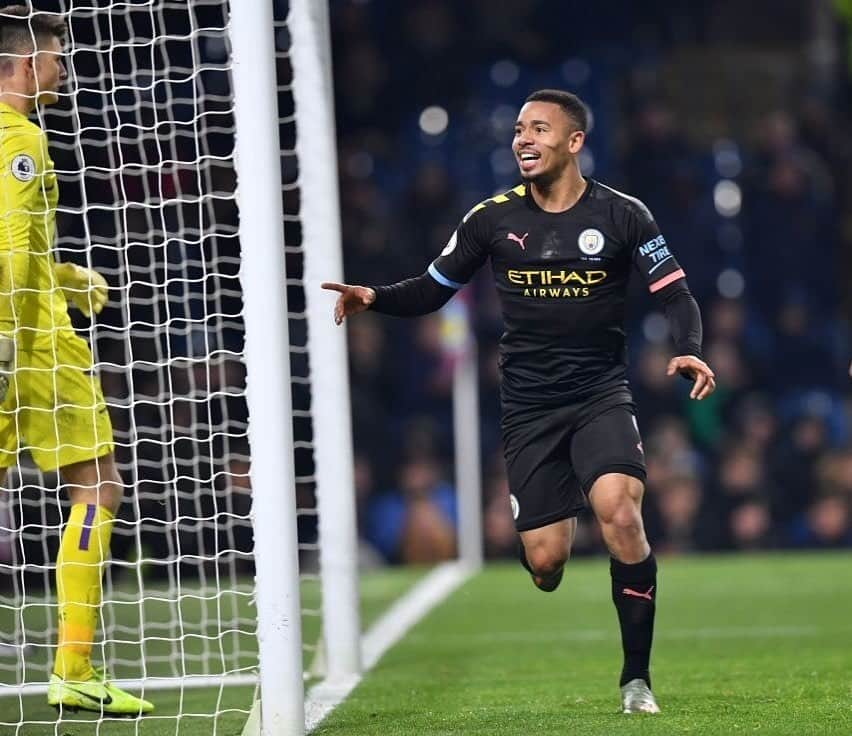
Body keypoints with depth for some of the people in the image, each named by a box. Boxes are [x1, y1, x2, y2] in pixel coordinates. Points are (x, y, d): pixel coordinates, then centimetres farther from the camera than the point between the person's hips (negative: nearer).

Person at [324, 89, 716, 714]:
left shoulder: (622, 215, -1)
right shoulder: (493, 219, 4)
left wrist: (689, 351, -19)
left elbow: (675, 293, 0)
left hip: (601, 396, -2)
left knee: (620, 514, -25)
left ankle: (637, 677, -16)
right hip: (528, 405, 2)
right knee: (545, 560, -6)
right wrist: (373, 298, -7)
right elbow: (432, 290, 11)